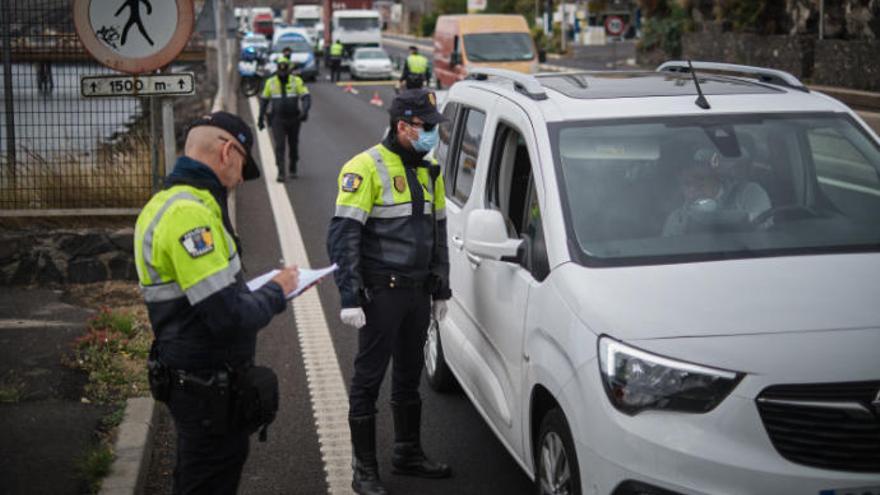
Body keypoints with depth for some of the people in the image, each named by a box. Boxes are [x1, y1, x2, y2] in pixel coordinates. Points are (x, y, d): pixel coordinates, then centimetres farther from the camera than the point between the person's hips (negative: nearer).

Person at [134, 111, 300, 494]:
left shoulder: (170, 202, 10)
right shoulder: (190, 212, -24)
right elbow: (228, 318, -28)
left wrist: (259, 291, 5)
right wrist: (275, 293, -11)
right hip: (207, 387, -10)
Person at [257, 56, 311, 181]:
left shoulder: (296, 81, -5)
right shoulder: (270, 82, 0)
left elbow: (306, 97, -11)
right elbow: (264, 100, 10)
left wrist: (305, 110, -29)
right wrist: (261, 118, 7)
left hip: (293, 118, 0)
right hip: (277, 119, 0)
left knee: (293, 145, 14)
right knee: (279, 146, -11)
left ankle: (293, 169, 34)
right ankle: (281, 173, -12)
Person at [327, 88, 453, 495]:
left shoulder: (428, 170, 11)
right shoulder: (366, 168, -13)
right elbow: (342, 236, -16)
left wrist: (441, 289, 17)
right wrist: (350, 297, -21)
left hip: (418, 291, 7)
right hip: (382, 292, -7)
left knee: (409, 374, 18)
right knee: (369, 378, 1)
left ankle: (408, 453, 32)